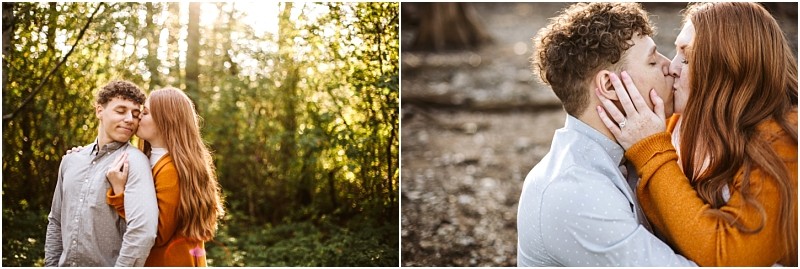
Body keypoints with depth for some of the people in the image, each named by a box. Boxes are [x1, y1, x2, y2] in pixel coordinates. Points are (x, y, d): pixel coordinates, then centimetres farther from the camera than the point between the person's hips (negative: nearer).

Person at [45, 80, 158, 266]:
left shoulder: (133, 161, -16)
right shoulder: (71, 160, 6)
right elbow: (56, 222, 14)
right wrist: (51, 264, 8)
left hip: (109, 264, -6)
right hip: (66, 263, 6)